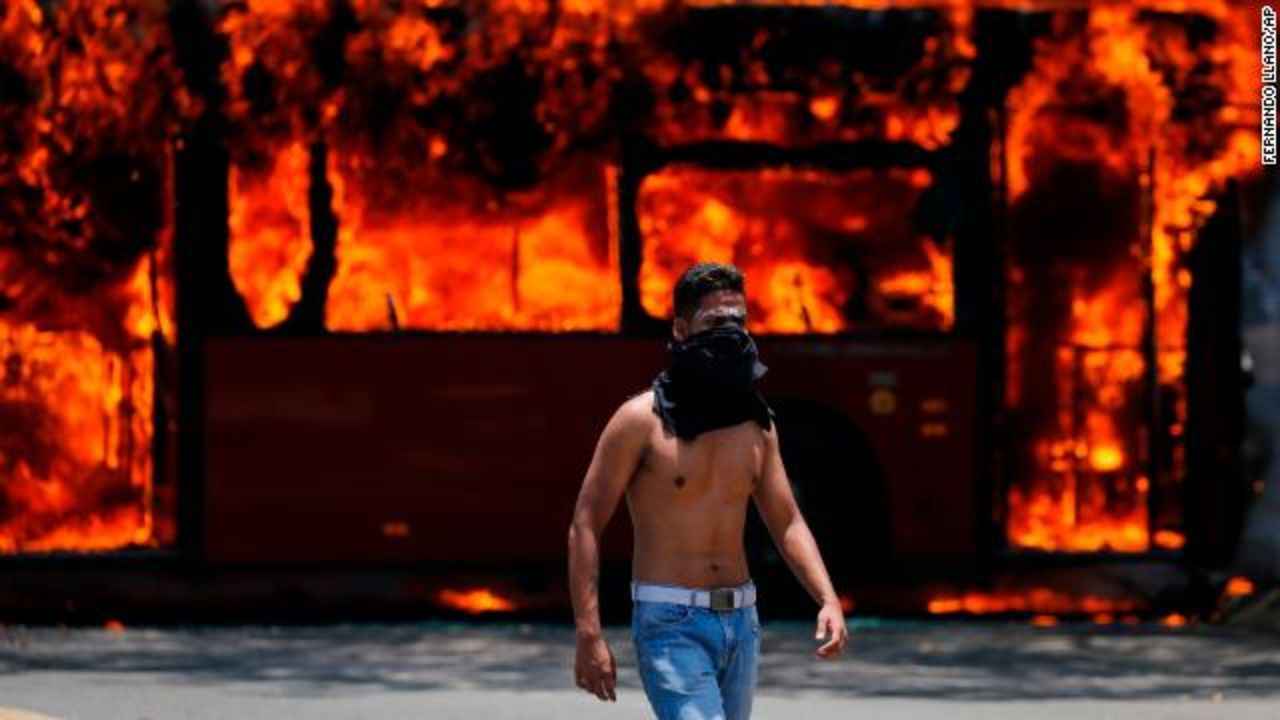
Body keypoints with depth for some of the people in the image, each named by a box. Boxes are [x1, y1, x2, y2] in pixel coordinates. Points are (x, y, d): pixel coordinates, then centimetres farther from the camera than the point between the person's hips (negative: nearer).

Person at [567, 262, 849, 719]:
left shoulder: (756, 424, 9)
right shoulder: (642, 420, -8)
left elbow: (787, 524, 13)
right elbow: (585, 526, -7)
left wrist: (828, 601, -4)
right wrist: (589, 635, -15)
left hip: (740, 622, 6)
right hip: (671, 624, -6)